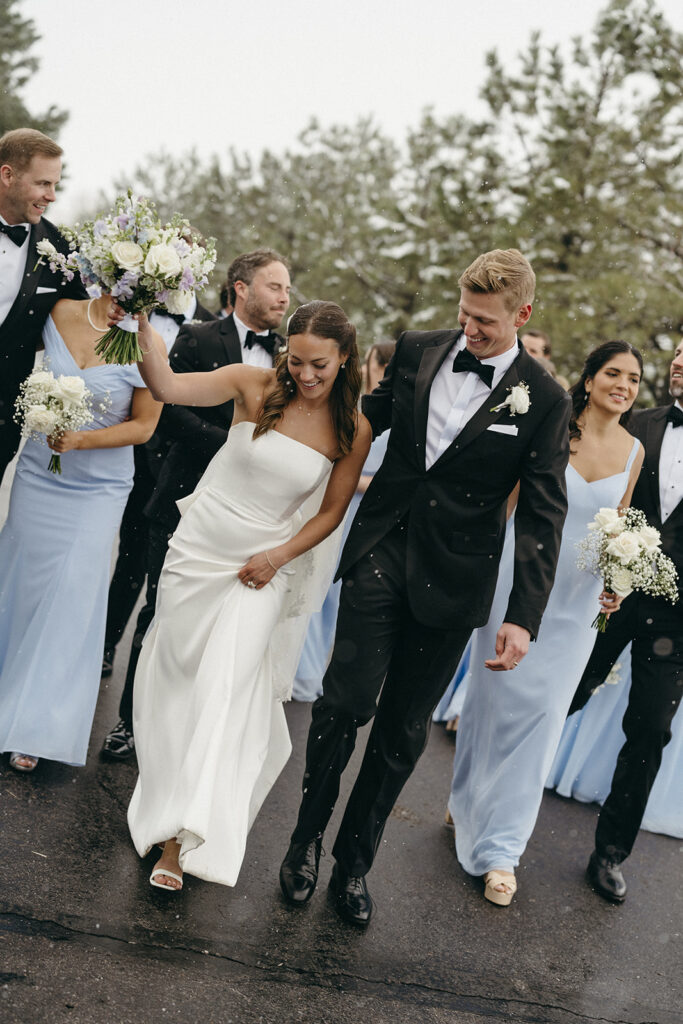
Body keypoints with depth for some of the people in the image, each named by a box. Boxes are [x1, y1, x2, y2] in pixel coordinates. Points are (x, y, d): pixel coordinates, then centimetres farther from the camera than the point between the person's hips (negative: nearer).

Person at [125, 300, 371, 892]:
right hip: (199, 547, 2)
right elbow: (167, 387, -19)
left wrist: (279, 557, -10)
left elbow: (332, 511, 1)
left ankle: (183, 838, -10)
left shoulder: (353, 429, -8)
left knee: (226, 687, -14)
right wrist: (141, 326, -33)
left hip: (265, 566, -1)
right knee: (176, 676, 12)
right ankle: (169, 803, 38)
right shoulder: (256, 386, -10)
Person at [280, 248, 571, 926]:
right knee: (345, 700, -4)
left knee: (402, 730, 8)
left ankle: (354, 862, 26)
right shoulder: (416, 351, 2)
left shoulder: (543, 401, -5)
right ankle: (307, 839, 20)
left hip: (452, 582, -1)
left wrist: (524, 616, -13)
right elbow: (368, 422, 19)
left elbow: (543, 515, -7)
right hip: (381, 552, 1)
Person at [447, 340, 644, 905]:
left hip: (577, 599, 3)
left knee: (543, 711, 4)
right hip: (520, 578, -3)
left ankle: (499, 847, 16)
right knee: (496, 697, 9)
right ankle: (473, 802, 36)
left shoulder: (633, 450, 4)